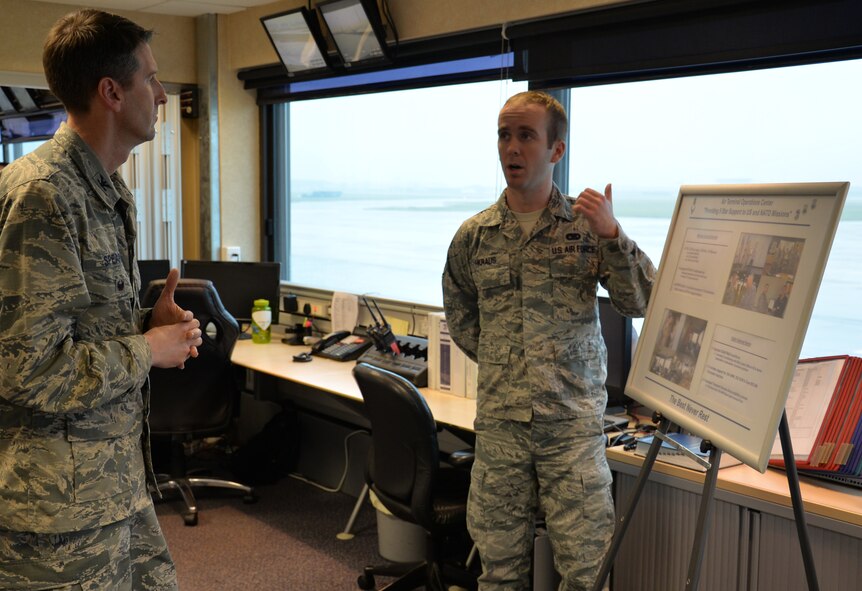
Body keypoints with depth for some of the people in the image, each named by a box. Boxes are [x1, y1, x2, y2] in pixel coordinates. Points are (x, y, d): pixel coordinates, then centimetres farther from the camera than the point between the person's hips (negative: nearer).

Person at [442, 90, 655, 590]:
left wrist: (613, 236, -20)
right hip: (499, 422, 2)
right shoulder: (474, 236, 5)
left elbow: (641, 304, -8)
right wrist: (497, 359, 10)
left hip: (574, 421, -2)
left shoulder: (588, 225, -1)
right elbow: (459, 315, 21)